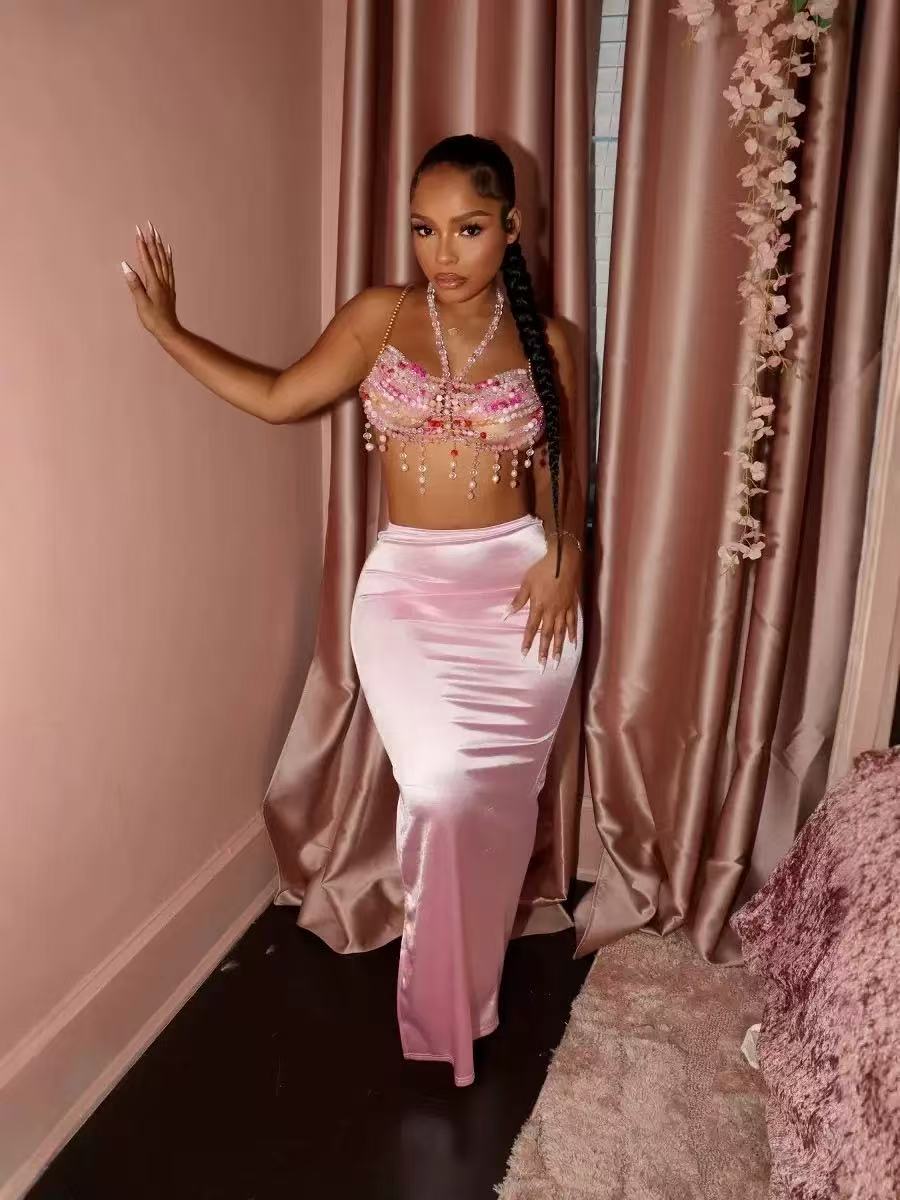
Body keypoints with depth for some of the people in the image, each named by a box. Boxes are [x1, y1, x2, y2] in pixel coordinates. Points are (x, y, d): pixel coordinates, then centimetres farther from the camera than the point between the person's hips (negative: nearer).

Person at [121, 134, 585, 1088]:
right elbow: (278, 398, 8)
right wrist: (165, 329, 6)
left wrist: (564, 557, -10)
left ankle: (470, 987, 35)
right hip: (405, 587, -1)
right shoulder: (378, 316, 3)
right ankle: (440, 1003, 17)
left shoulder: (543, 340, 3)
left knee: (500, 796, 7)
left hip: (521, 587, 1)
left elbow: (563, 474, 8)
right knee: (441, 788, -14)